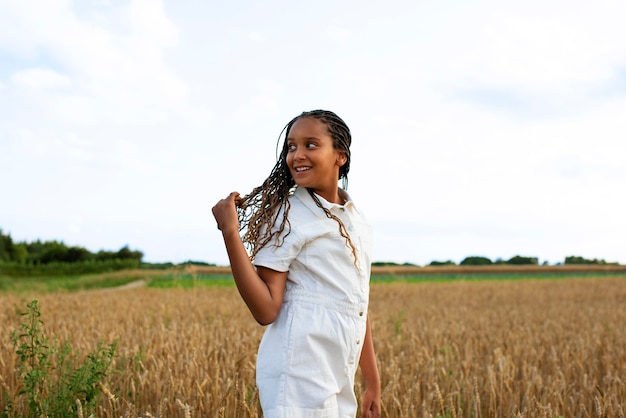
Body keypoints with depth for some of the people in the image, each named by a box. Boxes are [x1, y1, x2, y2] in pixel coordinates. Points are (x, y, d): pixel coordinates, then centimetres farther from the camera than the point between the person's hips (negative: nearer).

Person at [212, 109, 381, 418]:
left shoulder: (357, 224, 11)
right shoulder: (286, 215, -8)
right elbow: (266, 311, -15)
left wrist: (372, 384, 18)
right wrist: (230, 232, -22)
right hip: (299, 378, -6)